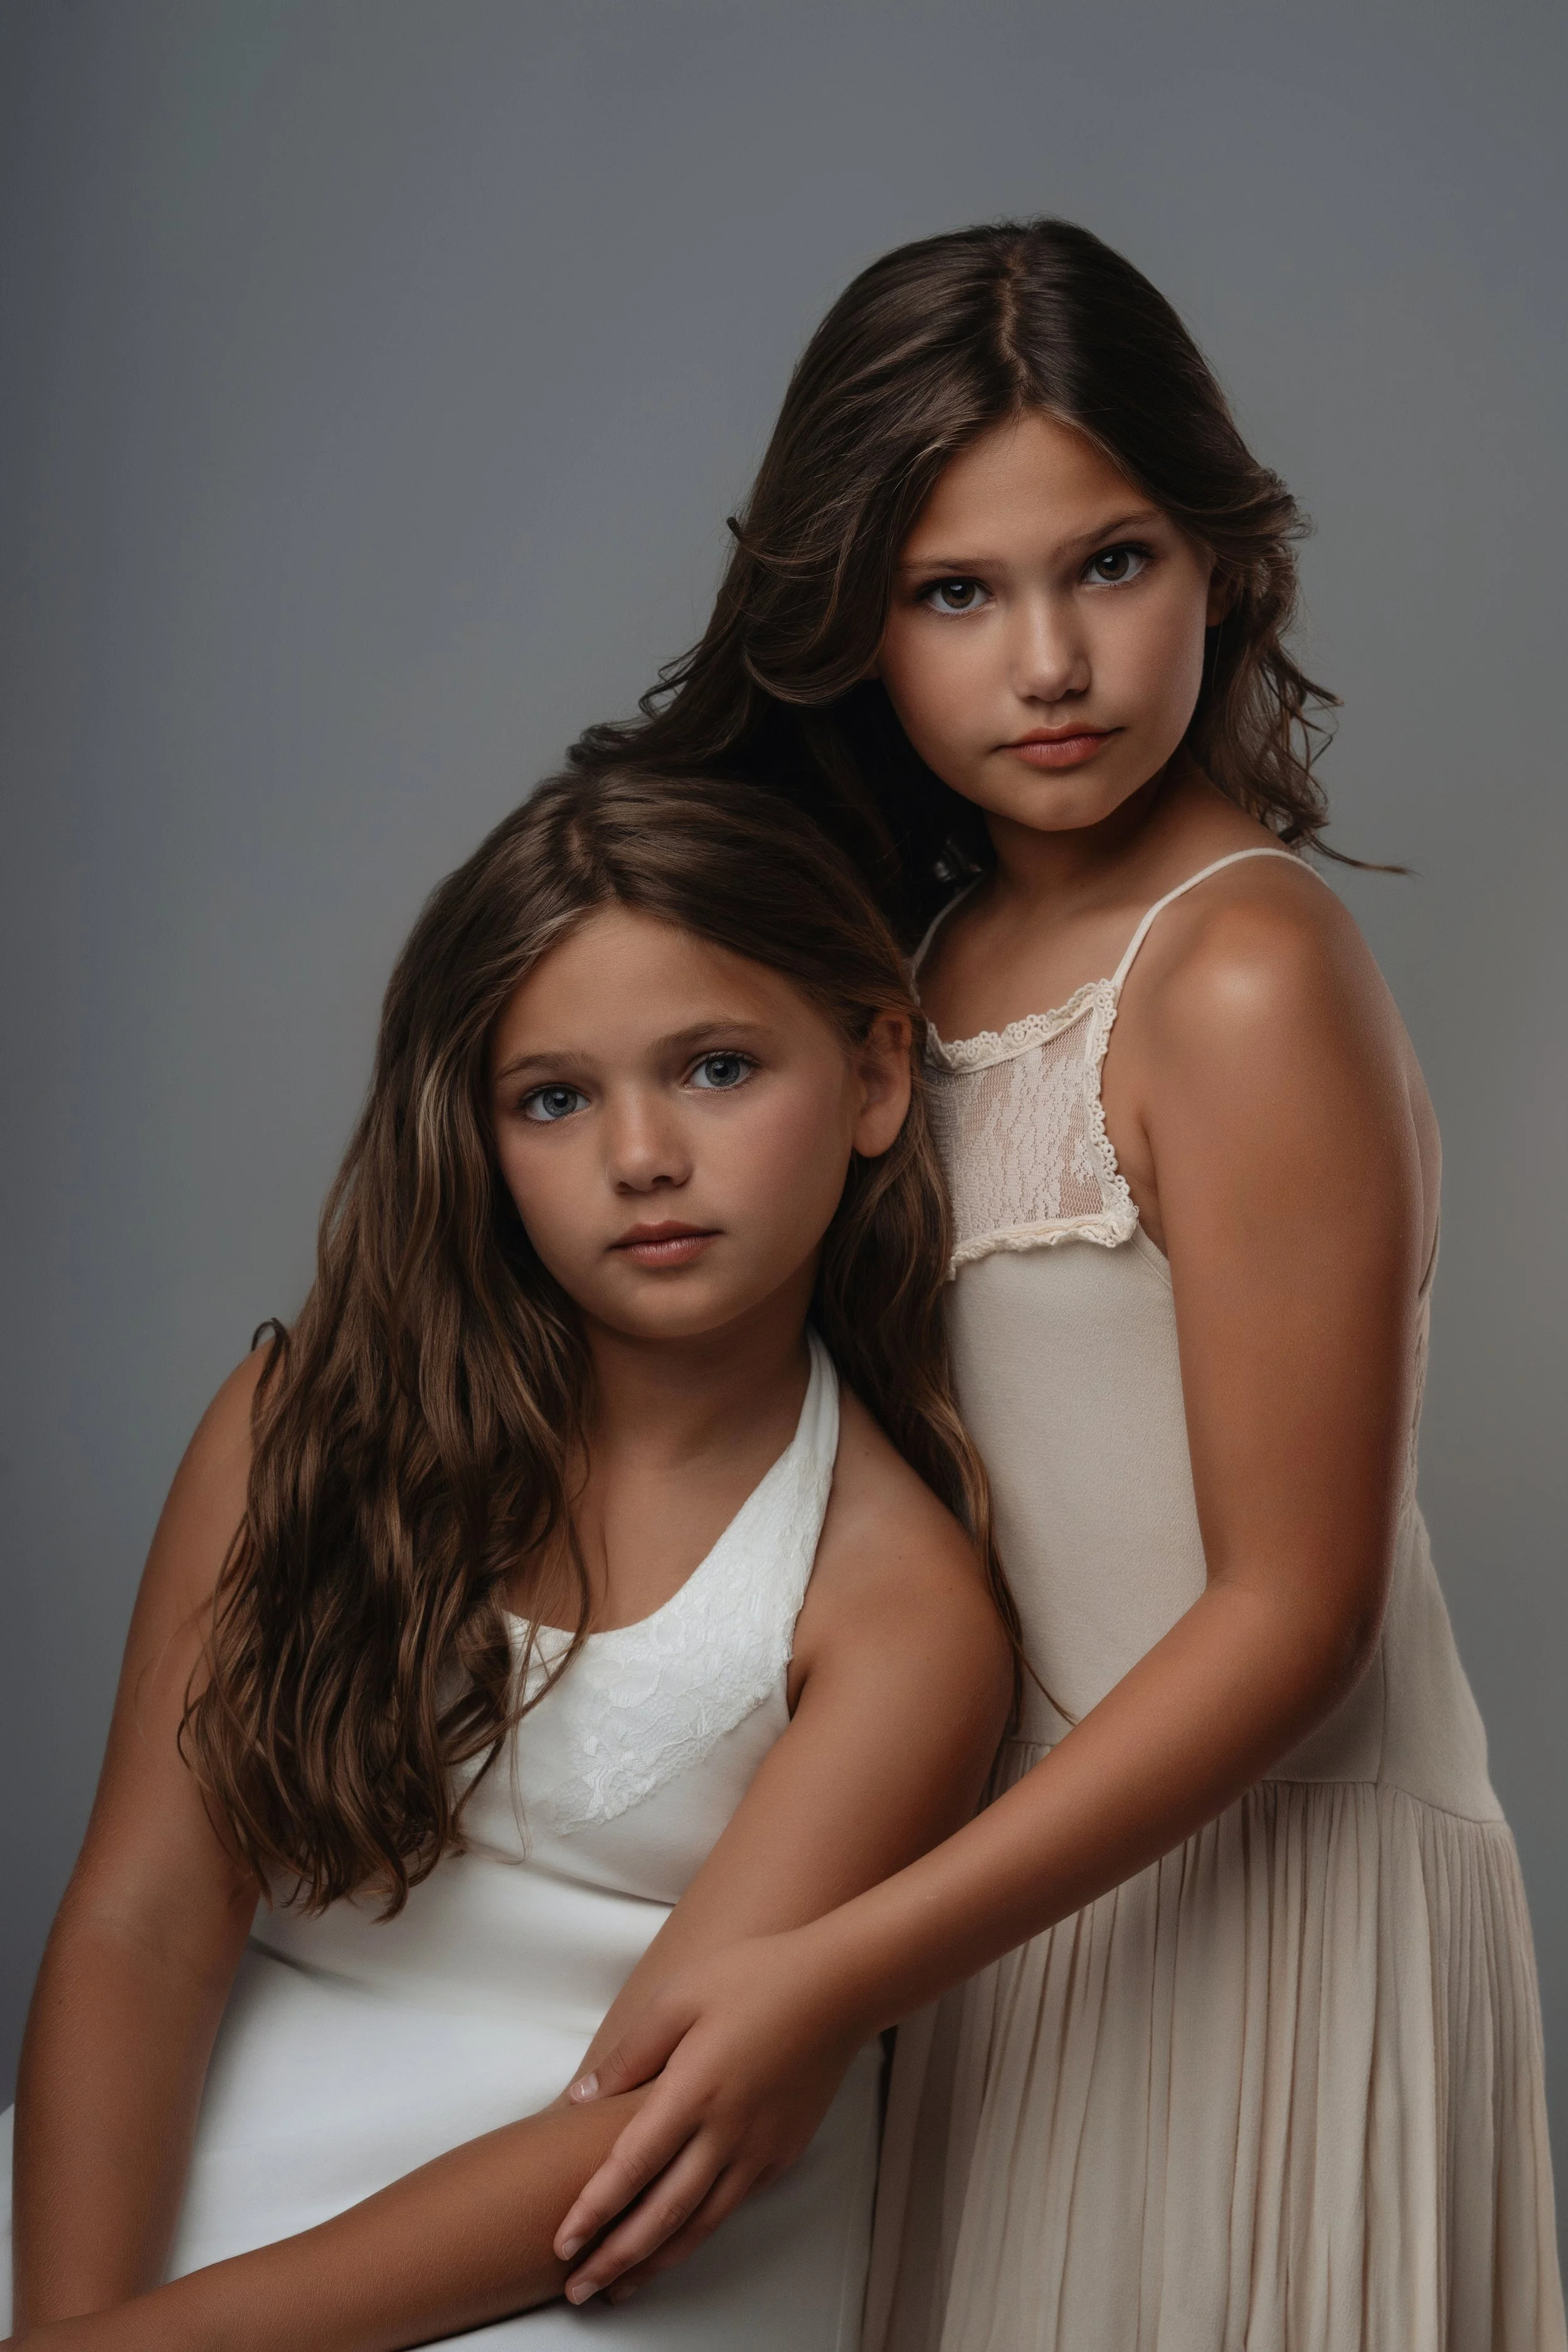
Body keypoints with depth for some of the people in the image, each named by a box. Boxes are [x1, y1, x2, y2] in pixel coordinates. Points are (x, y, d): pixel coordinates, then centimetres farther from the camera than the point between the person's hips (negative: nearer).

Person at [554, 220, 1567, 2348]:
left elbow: (1294, 1613, -20)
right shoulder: (939, 946, 3)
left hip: (1258, 1880, -7)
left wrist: (839, 1971, -22)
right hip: (1024, 1861, 7)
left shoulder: (1247, 979, -20)